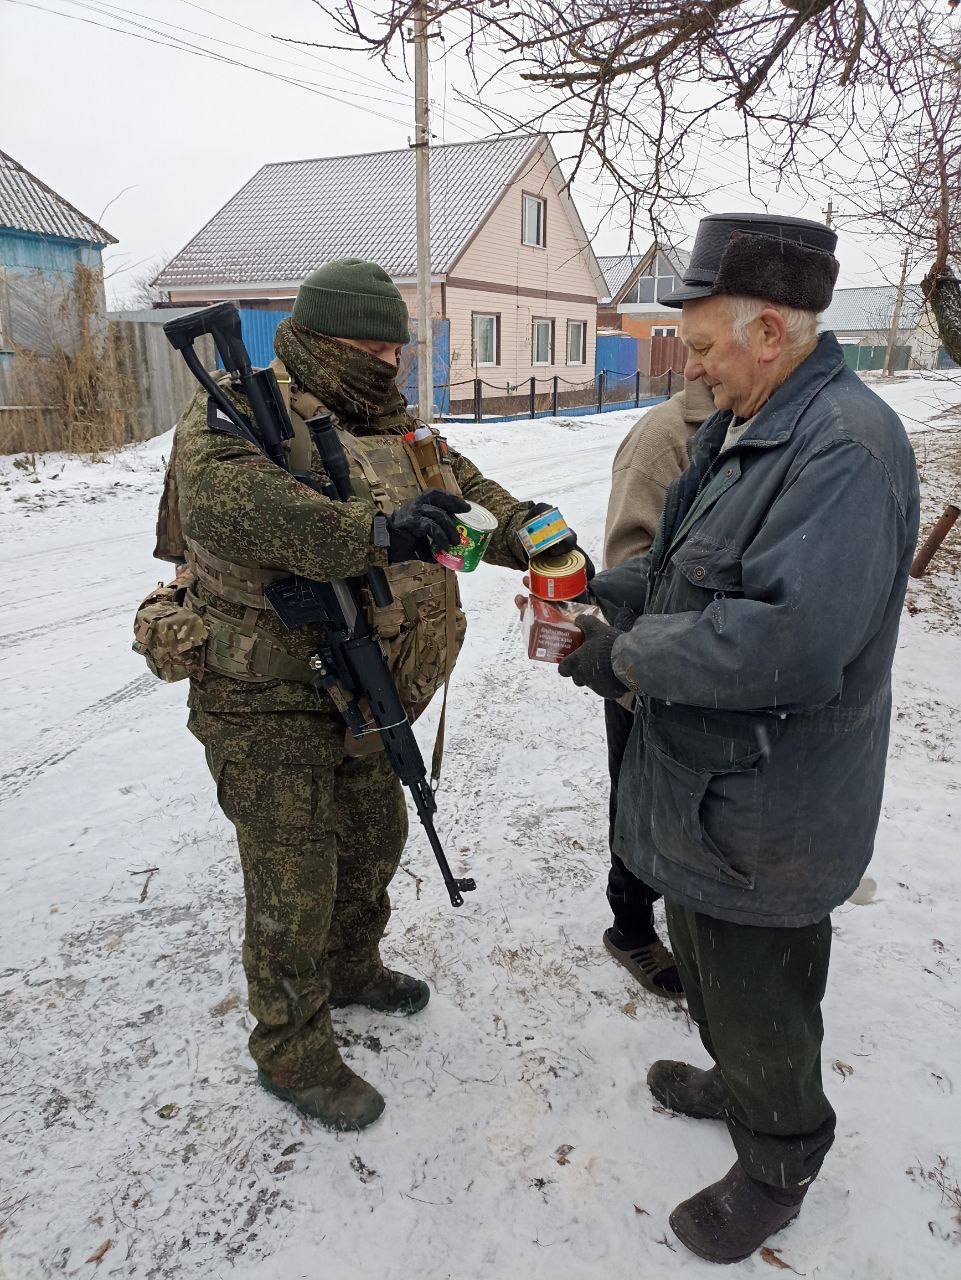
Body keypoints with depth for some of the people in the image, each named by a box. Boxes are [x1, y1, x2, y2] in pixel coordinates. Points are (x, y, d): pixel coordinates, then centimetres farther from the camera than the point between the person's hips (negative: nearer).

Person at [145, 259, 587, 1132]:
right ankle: (292, 1053, 27)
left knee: (376, 838, 24)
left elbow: (462, 487, 14)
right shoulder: (237, 418, -15)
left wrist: (528, 532, -6)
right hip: (269, 708, -8)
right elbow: (224, 499, -36)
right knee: (293, 885, 4)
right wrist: (375, 534, -45)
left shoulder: (389, 426, 10)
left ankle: (351, 969, 51)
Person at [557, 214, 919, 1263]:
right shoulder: (743, 429, 8)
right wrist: (596, 594, 2)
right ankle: (740, 1085, 56)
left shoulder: (848, 448, -26)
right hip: (704, 782, 10)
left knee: (756, 999, 14)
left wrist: (629, 657, -23)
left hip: (763, 812, -9)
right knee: (707, 965, 29)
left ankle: (778, 1166, 42)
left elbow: (788, 644, -36)